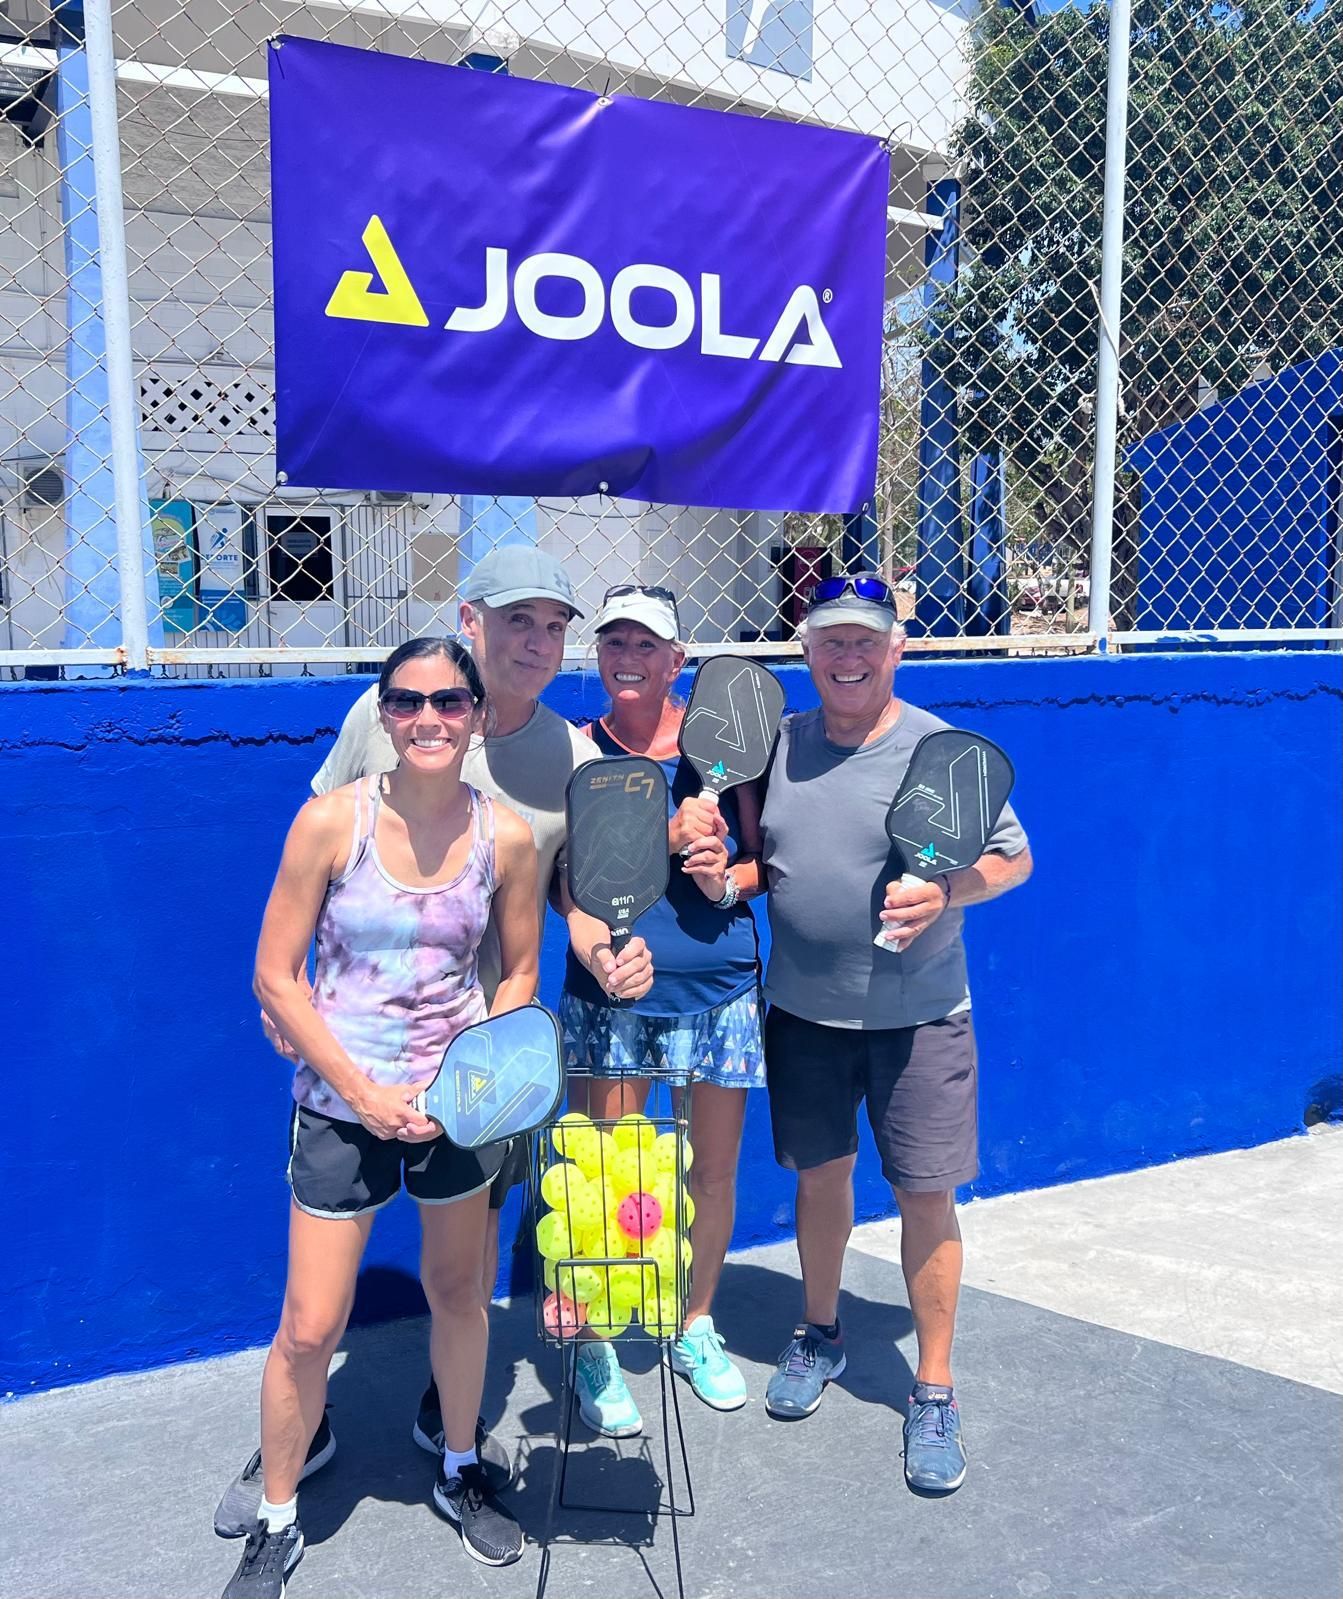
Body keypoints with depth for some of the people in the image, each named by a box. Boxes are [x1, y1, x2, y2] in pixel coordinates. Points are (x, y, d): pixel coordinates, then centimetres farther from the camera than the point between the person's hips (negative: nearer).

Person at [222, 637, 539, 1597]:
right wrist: (364, 1091, -15)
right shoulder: (332, 822, -14)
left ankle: (461, 1473, 43)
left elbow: (519, 975, 5)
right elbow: (276, 976, -10)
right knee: (310, 1330, 3)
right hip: (344, 1103, -2)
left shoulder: (506, 837, -7)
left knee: (459, 1292, 18)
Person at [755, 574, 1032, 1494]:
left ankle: (934, 1391, 20)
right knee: (819, 1176, 16)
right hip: (803, 1011, 4)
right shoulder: (778, 746, 3)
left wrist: (947, 892, -23)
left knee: (927, 1196, 2)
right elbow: (755, 862, 12)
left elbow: (1015, 859, -4)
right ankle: (821, 1335, 39)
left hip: (917, 1015, -3)